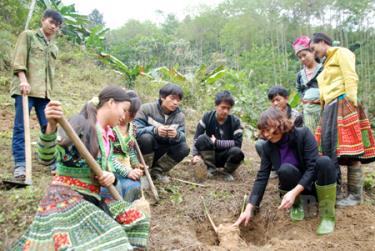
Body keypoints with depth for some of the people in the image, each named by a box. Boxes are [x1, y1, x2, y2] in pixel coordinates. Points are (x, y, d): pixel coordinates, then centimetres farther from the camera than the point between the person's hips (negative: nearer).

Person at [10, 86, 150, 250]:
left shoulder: (107, 135, 11)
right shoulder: (82, 125, -15)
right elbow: (47, 158, -25)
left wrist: (111, 176, -8)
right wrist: (51, 126, -42)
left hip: (92, 197, 9)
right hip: (66, 196, -9)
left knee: (134, 218, 6)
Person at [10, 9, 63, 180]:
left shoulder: (54, 48, 23)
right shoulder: (28, 35, 7)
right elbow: (19, 59, -5)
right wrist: (23, 79, -18)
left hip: (45, 92, 5)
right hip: (26, 88, -5)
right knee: (20, 127, -5)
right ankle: (20, 165, -3)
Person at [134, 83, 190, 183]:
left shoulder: (180, 116, -4)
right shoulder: (146, 108, -15)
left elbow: (182, 136, -12)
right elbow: (135, 130, -24)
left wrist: (176, 135, -38)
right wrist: (155, 130, -42)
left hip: (161, 154, 4)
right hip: (142, 152, -3)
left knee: (184, 148, -19)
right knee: (146, 137, -34)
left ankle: (157, 171, 0)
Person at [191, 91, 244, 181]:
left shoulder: (235, 121, -11)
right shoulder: (207, 117, -10)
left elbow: (238, 143, -19)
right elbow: (197, 138, -11)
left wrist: (217, 142, -22)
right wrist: (196, 154, -26)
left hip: (225, 156, 0)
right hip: (209, 155, 1)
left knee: (237, 152, -34)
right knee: (202, 138, -29)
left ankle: (228, 171, -2)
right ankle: (211, 168, -9)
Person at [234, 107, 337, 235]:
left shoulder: (303, 134, -21)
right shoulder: (268, 147, -11)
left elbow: (312, 166, -26)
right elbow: (262, 177, -14)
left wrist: (294, 192, -37)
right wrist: (249, 208, -22)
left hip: (314, 181, -2)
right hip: (294, 184, 2)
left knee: (324, 161, -34)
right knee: (285, 169, -33)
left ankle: (327, 216, -21)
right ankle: (297, 204, -2)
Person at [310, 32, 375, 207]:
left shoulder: (341, 52, 2)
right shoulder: (327, 62, 27)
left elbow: (351, 79, -10)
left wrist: (352, 104, -18)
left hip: (343, 104, -9)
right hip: (330, 108, 9)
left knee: (349, 150, -9)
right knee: (329, 147, 5)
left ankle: (355, 195, -4)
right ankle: (334, 190, 12)